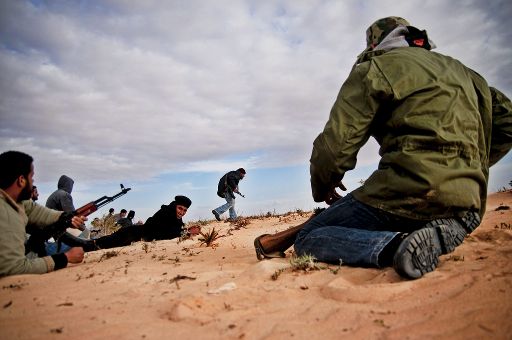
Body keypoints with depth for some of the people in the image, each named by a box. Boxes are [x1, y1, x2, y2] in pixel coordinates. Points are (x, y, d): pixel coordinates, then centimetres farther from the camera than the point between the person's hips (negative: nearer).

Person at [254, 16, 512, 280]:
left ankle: (396, 244, -20)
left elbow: (335, 144, -7)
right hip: (468, 207, 8)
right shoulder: (462, 71, 24)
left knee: (306, 241, 4)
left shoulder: (377, 67, 3)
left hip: (410, 193, -7)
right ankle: (441, 230, 4)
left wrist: (322, 189, 10)